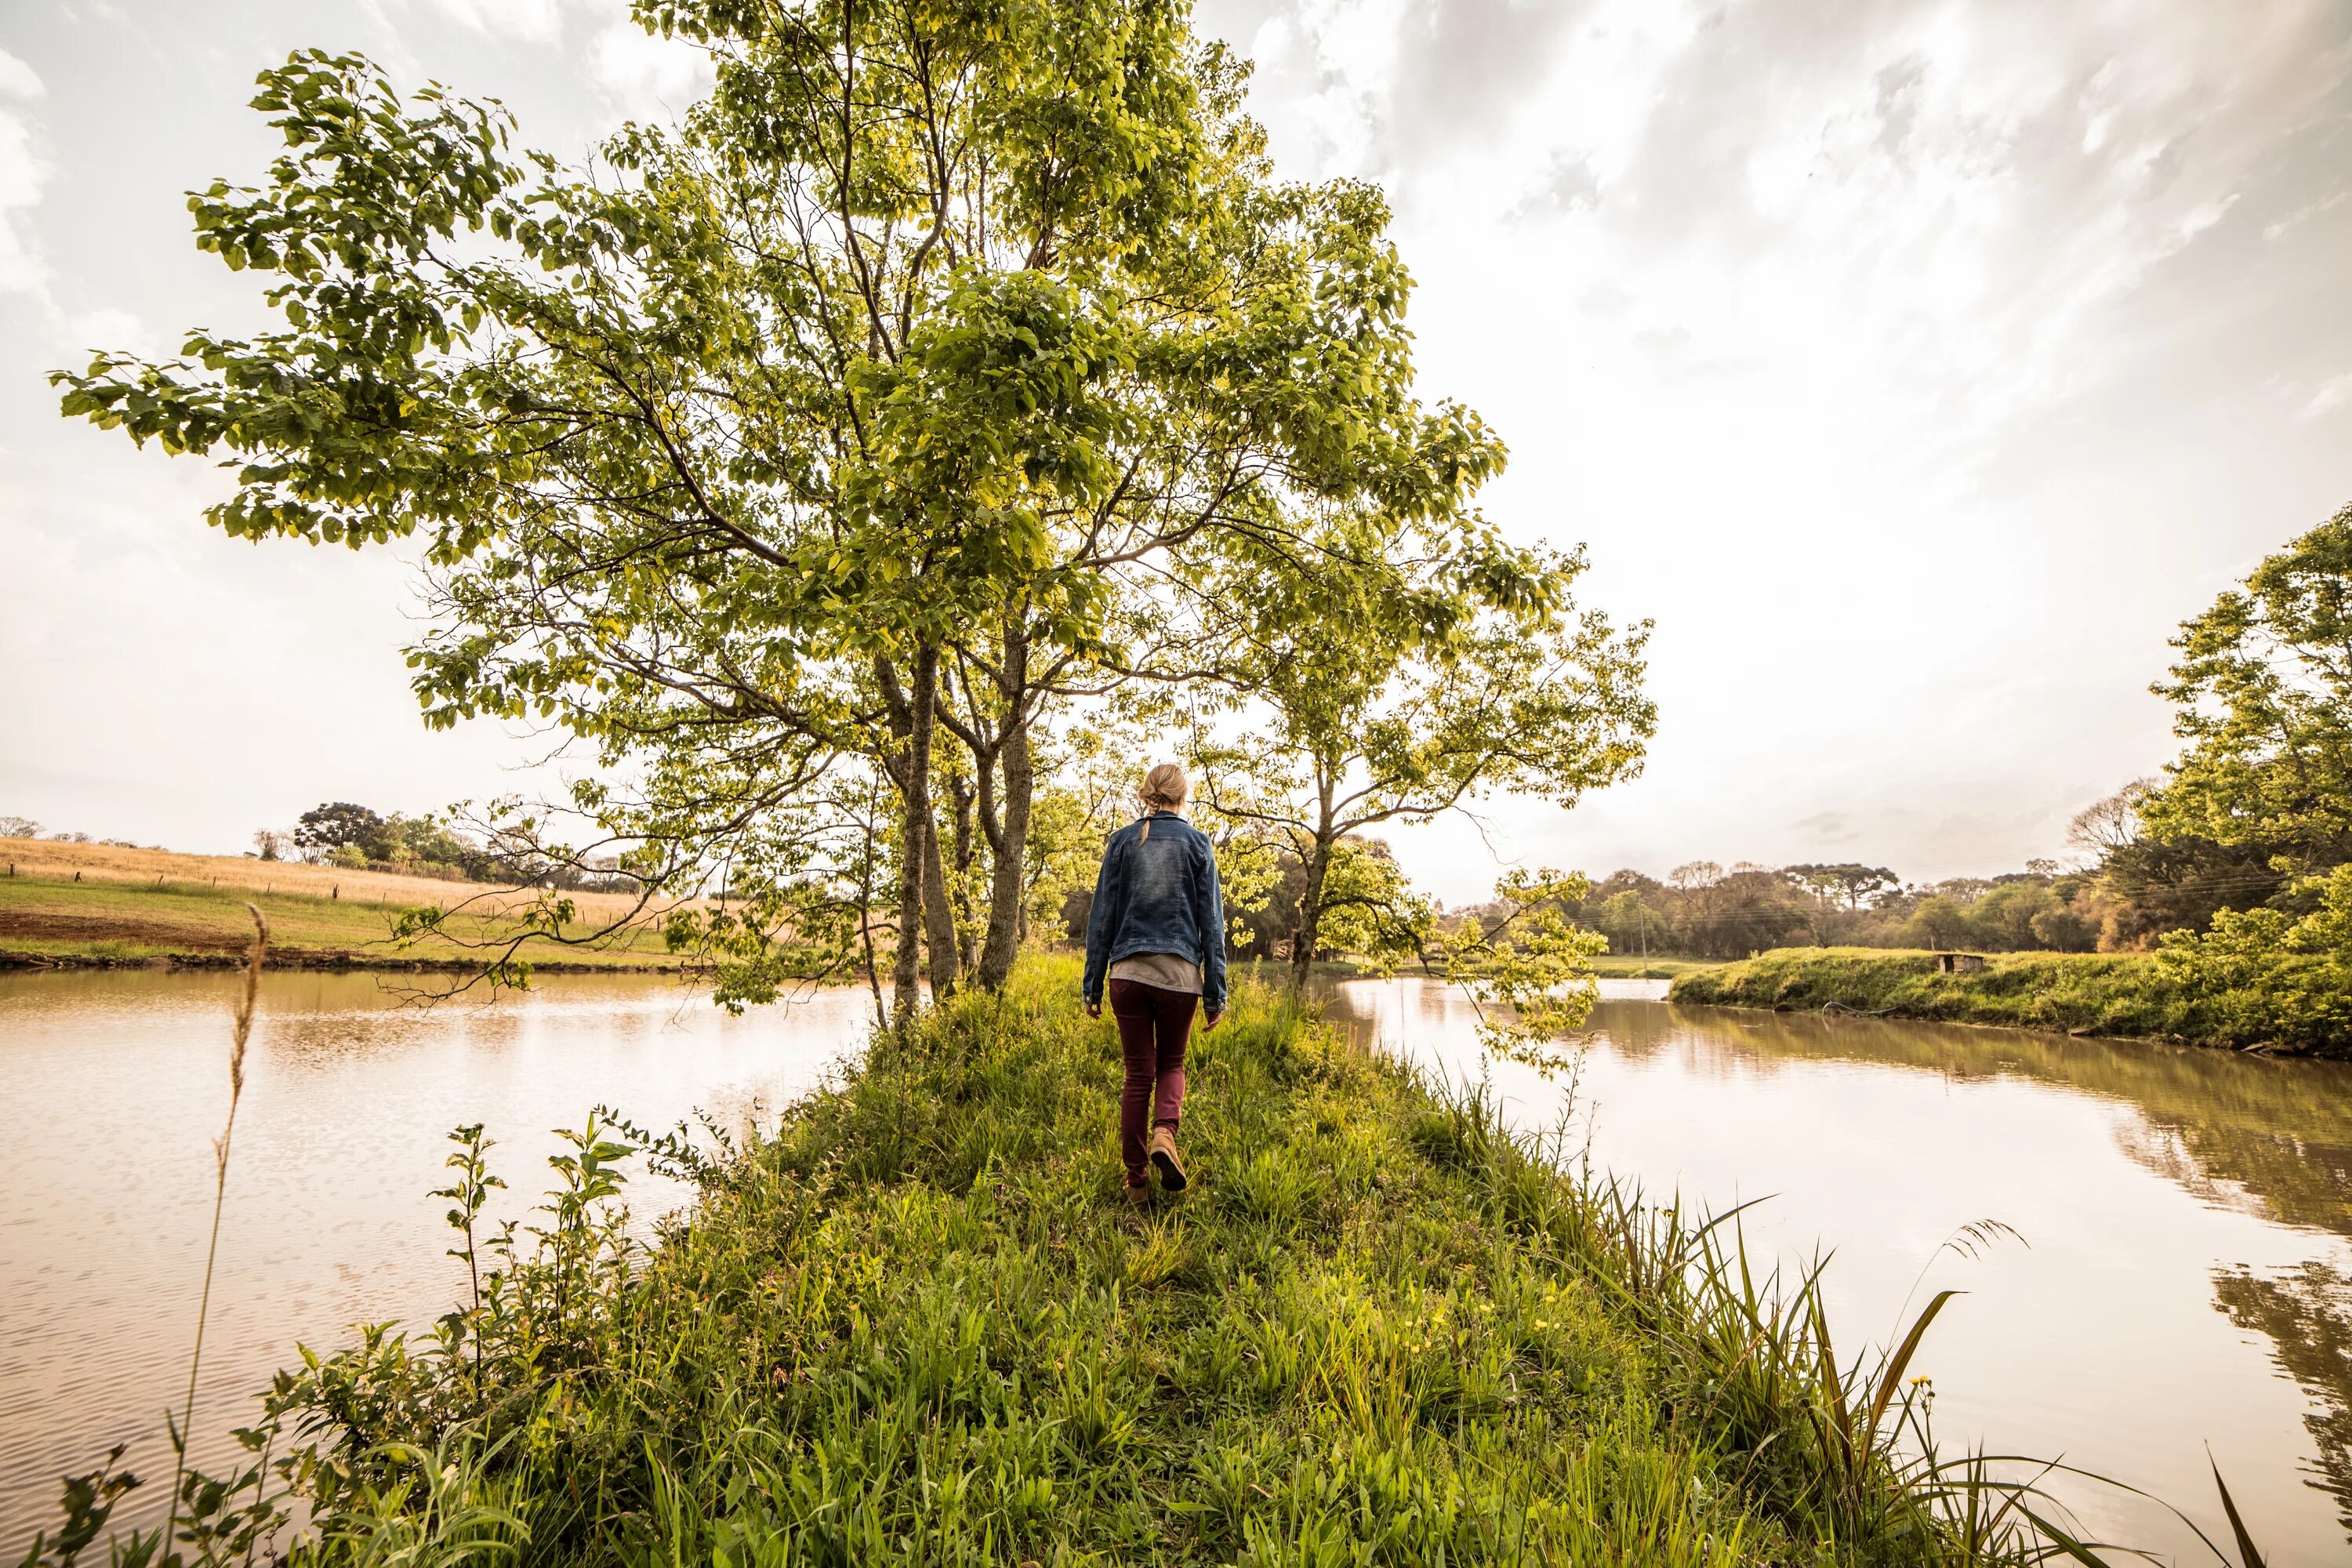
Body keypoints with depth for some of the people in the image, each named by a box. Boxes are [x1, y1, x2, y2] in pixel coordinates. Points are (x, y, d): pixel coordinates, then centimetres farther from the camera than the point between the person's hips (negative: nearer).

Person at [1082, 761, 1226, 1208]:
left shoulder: (1121, 841, 4)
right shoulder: (1198, 843, 2)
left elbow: (1101, 918, 4)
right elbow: (1212, 923, 2)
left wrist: (1092, 986, 10)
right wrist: (1215, 994, 6)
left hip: (1127, 971, 1)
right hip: (1180, 972, -1)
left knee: (1137, 1074, 10)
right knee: (1171, 1064, 19)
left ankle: (1137, 1183, 15)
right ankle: (1164, 1133, -7)